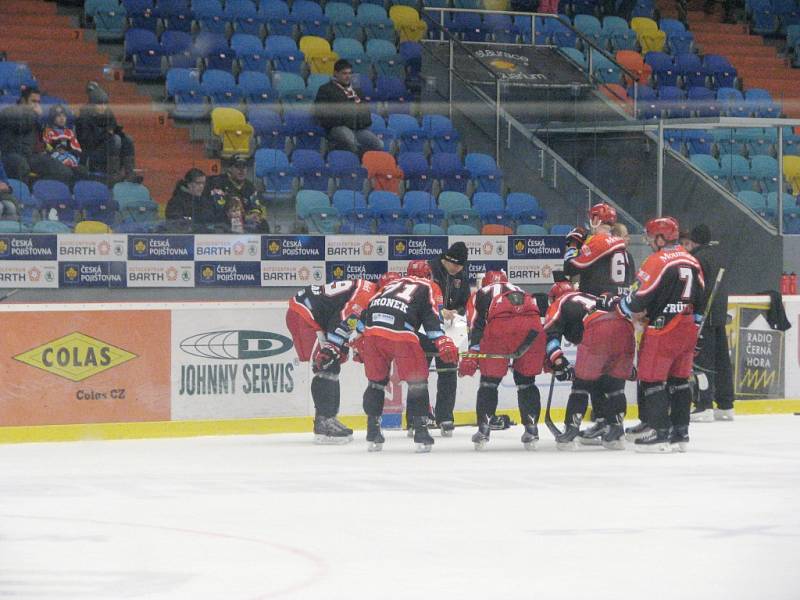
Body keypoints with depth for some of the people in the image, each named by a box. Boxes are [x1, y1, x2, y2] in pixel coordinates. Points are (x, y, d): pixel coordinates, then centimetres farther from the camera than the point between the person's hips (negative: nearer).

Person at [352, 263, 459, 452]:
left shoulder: (393, 283, 35)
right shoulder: (430, 288, 21)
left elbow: (366, 311, 29)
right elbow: (432, 318, 4)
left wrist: (358, 341, 33)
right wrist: (445, 344, -4)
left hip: (372, 330, 5)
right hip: (401, 334, -5)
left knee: (376, 381, 19)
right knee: (417, 381, 9)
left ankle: (372, 433, 19)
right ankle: (421, 432, 5)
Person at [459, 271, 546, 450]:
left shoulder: (481, 294, 31)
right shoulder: (522, 292, 42)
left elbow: (476, 325, 15)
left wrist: (471, 357, 7)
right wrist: (548, 355, 40)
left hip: (500, 325, -3)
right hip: (532, 326, 3)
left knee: (489, 380, 13)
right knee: (526, 380, 19)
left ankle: (484, 429, 11)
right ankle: (531, 429, 15)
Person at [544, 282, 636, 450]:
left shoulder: (558, 305, 26)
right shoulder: (593, 298, 44)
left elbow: (550, 334, 8)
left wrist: (558, 362, 2)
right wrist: (628, 362, 45)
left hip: (597, 331, -5)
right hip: (625, 327, 5)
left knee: (581, 383, 7)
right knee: (615, 384, 18)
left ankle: (570, 431, 4)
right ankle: (615, 432, 15)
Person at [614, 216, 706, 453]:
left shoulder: (657, 261, -14)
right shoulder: (692, 261, 13)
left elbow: (638, 298, -15)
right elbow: (700, 300, 18)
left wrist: (613, 303, 1)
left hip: (662, 328, -8)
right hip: (688, 331, 8)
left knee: (652, 379, -3)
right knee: (679, 380, 13)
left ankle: (659, 433, -7)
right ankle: (680, 433, 16)